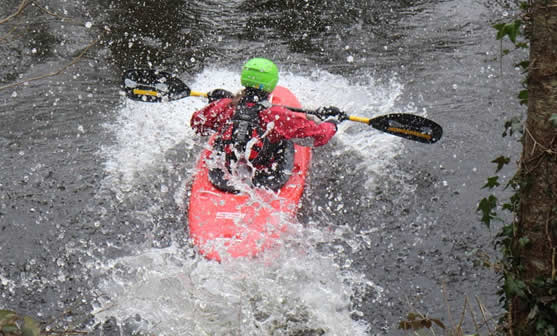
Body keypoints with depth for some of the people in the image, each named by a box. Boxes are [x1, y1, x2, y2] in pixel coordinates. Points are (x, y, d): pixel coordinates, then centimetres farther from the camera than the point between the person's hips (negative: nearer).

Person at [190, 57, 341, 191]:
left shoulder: (224, 107, -12)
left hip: (221, 181, 2)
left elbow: (197, 124, 8)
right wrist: (331, 124, 12)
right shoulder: (278, 115, -20)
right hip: (263, 186, -2)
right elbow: (318, 135, -11)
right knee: (286, 142, 24)